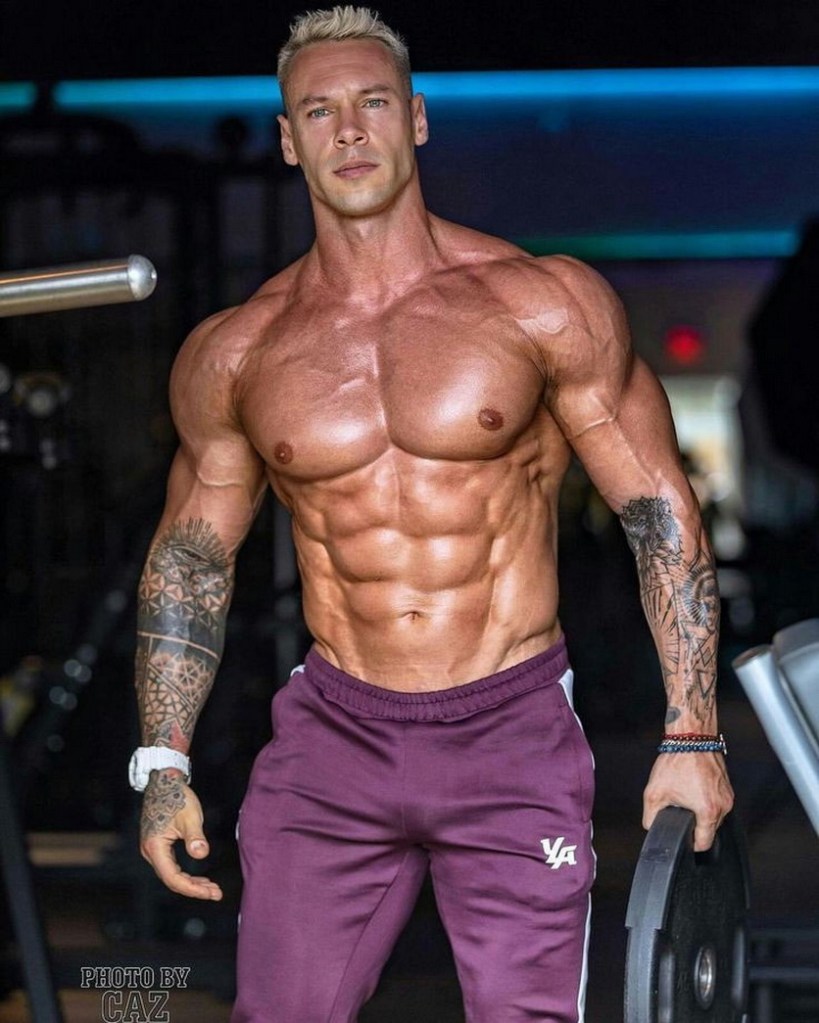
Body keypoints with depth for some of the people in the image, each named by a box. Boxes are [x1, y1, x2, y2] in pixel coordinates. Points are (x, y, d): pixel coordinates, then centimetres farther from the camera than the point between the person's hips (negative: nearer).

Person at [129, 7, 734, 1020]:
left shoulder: (544, 305, -2)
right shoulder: (233, 356, 4)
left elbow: (659, 512, 0)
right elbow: (189, 557, 14)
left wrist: (692, 738, -4)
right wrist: (163, 764, 8)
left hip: (514, 742, -2)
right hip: (329, 743, 2)